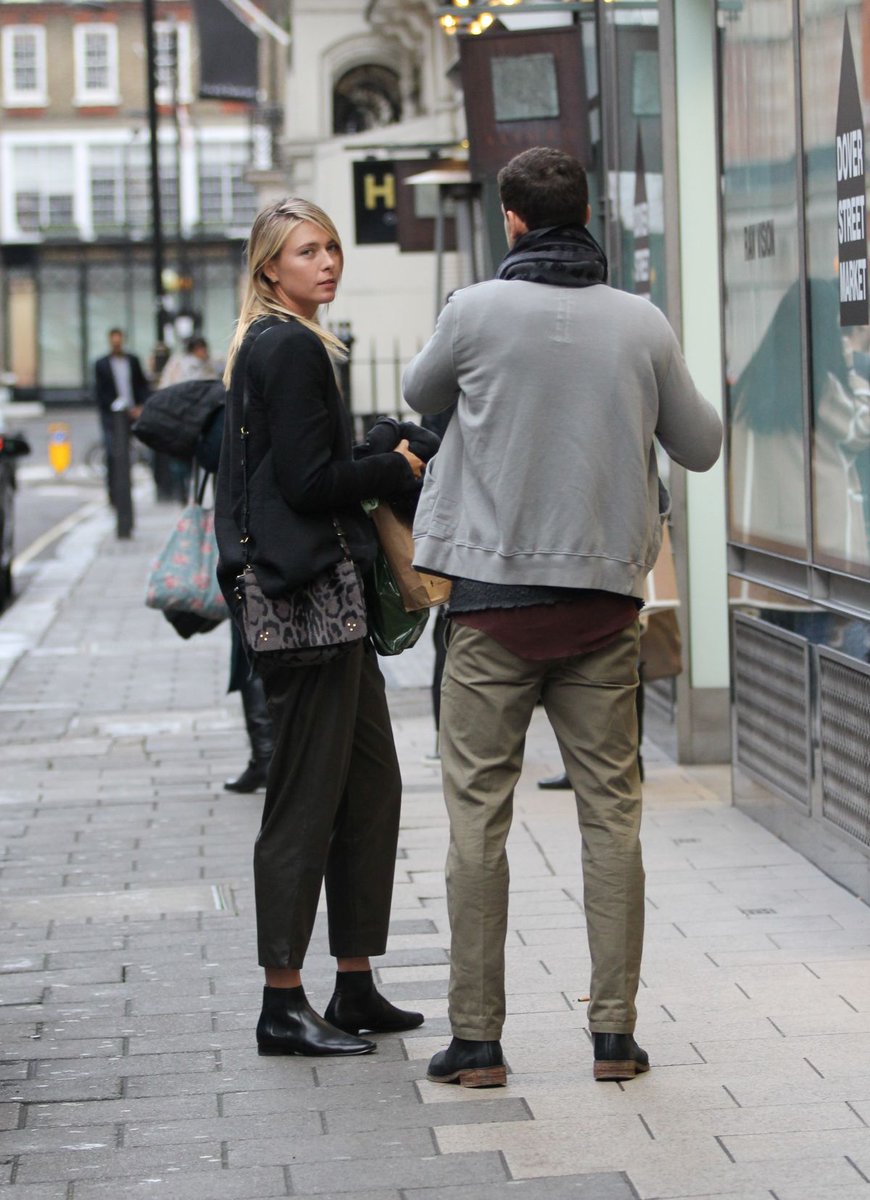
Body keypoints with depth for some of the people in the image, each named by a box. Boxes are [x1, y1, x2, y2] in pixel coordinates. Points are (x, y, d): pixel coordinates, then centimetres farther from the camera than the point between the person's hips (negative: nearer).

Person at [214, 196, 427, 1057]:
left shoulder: (271, 347, 19)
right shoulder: (291, 349, -12)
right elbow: (310, 483, -17)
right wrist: (399, 470, -4)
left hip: (320, 592, 11)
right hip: (304, 591, -11)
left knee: (370, 787, 12)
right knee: (307, 798, -6)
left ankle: (356, 987, 19)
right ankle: (284, 1006, 0)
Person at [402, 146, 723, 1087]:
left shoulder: (478, 312, -7)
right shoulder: (641, 322, 0)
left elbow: (419, 393, 13)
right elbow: (700, 446, 11)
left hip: (495, 594, -2)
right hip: (605, 591, 2)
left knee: (479, 814, 4)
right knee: (611, 812, 8)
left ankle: (476, 1037, 5)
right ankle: (615, 1031, 9)